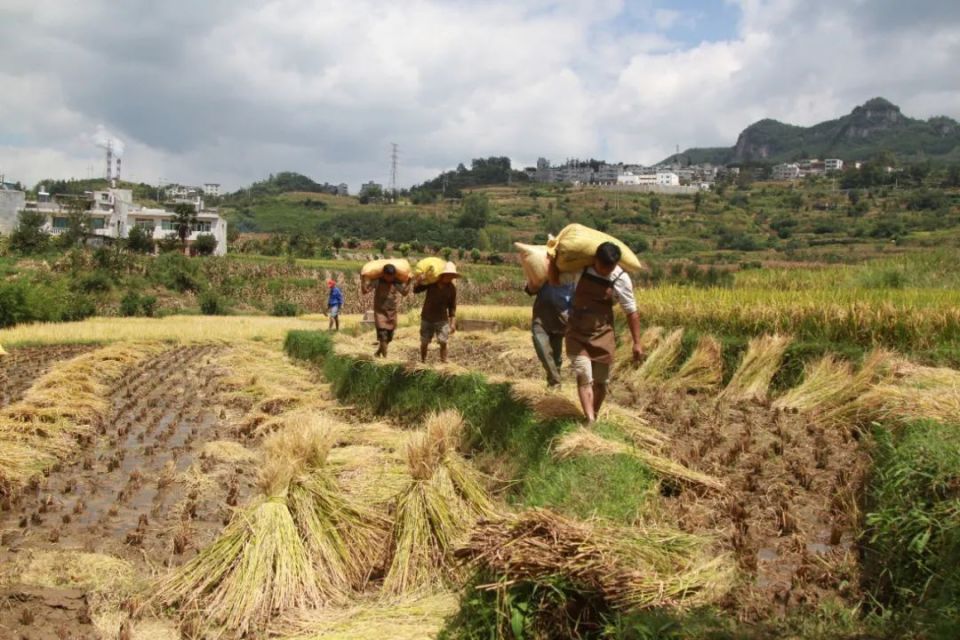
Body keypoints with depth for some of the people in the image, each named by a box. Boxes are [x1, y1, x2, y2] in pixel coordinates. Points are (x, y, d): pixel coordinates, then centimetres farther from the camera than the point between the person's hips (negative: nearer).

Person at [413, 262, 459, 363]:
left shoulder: (452, 288, -9)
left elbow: (452, 306, -2)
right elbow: (416, 290, -3)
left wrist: (453, 322, -5)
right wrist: (418, 282, -25)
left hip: (441, 319, -1)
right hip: (426, 318, 1)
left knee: (443, 342, -11)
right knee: (424, 342, 8)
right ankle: (422, 362, 26)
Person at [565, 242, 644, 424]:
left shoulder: (621, 279, -14)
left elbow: (631, 312, -5)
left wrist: (637, 343, -4)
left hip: (602, 334, 0)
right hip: (577, 333, 0)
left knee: (601, 380, 6)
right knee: (584, 376, -14)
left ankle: (594, 417, 27)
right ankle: (590, 421, -21)